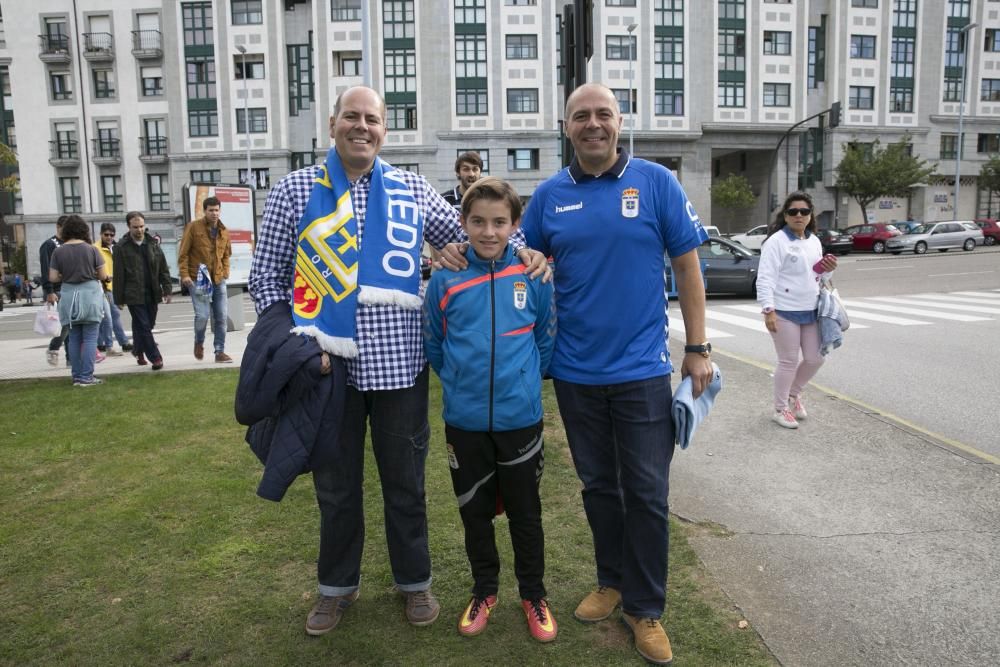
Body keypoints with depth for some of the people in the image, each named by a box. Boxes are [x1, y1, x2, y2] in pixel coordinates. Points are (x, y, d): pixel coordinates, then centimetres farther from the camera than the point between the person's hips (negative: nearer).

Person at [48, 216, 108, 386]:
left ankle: (77, 377, 15)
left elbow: (52, 278, -1)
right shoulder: (91, 249, -6)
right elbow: (103, 275, -3)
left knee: (74, 338, 12)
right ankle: (86, 377, 0)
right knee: (89, 338, 2)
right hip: (89, 293, -3)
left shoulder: (58, 251, 0)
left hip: (68, 295, 3)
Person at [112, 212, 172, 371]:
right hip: (134, 296, -4)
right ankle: (155, 358, -3)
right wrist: (119, 298, -4)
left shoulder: (152, 244, 8)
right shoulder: (121, 247, -3)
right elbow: (118, 275, -3)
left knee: (147, 325, 12)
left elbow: (163, 269, 10)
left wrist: (167, 290, 2)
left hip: (152, 294, 4)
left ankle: (138, 351, 31)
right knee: (143, 326, -5)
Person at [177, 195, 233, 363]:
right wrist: (184, 274, -12)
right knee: (202, 315, -12)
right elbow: (183, 253, -4)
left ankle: (220, 352, 12)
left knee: (221, 317, 3)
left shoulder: (224, 231, 10)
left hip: (218, 280, 5)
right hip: (198, 279, -5)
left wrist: (225, 273, 8)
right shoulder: (193, 227, -3)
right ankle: (199, 342, 18)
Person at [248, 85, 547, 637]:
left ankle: (414, 581, 35)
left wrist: (520, 249, -3)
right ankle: (337, 585, 36)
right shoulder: (294, 191, 2)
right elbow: (266, 276, 3)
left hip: (398, 363, 1)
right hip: (326, 365, 0)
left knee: (405, 480, 13)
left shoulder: (411, 190, 6)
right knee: (335, 483, 14)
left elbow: (469, 235, 15)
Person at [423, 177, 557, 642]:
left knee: (525, 512, 13)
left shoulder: (532, 277, -6)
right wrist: (460, 382, 7)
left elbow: (547, 340, 4)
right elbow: (432, 344, 6)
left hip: (521, 419, -1)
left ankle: (533, 595, 33)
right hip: (464, 422, 1)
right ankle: (484, 590, 37)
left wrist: (522, 381, 7)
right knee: (475, 512, 16)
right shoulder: (445, 279, -5)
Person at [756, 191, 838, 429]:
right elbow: (765, 278, -17)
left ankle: (793, 393, 36)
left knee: (815, 359, 12)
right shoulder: (777, 241, -12)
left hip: (810, 311, 8)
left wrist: (826, 270, 1)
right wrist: (768, 310, -24)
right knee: (789, 362, 0)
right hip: (784, 312, -7)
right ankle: (780, 409, 16)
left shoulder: (814, 241, 13)